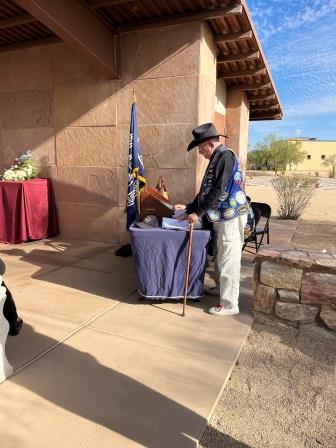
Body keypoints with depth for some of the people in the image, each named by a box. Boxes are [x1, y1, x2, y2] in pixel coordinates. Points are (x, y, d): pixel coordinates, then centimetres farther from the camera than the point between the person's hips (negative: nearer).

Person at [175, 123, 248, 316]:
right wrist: (190, 208, 15)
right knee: (220, 257, 20)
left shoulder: (225, 156, -16)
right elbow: (206, 190, 18)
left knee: (228, 261, -3)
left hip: (231, 218, -10)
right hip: (222, 217, 10)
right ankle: (221, 288, 38)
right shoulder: (216, 159, 14)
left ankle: (229, 304, 6)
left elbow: (217, 191, -22)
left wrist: (198, 213, -18)